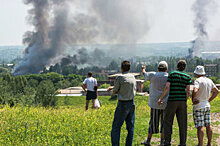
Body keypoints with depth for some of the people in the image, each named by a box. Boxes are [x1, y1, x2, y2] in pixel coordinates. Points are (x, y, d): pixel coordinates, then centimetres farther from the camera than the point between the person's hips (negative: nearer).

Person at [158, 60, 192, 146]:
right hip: (182, 101, 2)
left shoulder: (172, 74, -1)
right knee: (182, 123, 7)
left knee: (168, 122, 5)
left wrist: (161, 98, -4)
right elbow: (188, 91, -1)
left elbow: (167, 87, -9)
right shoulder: (187, 77, 5)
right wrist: (185, 101, 12)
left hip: (172, 101, -2)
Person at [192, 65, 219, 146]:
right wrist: (209, 100, 15)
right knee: (208, 125, 12)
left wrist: (193, 99, -14)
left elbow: (195, 91, -31)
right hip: (207, 105, 7)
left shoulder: (198, 80, -15)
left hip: (198, 106, -7)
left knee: (200, 126, -6)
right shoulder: (209, 81, 7)